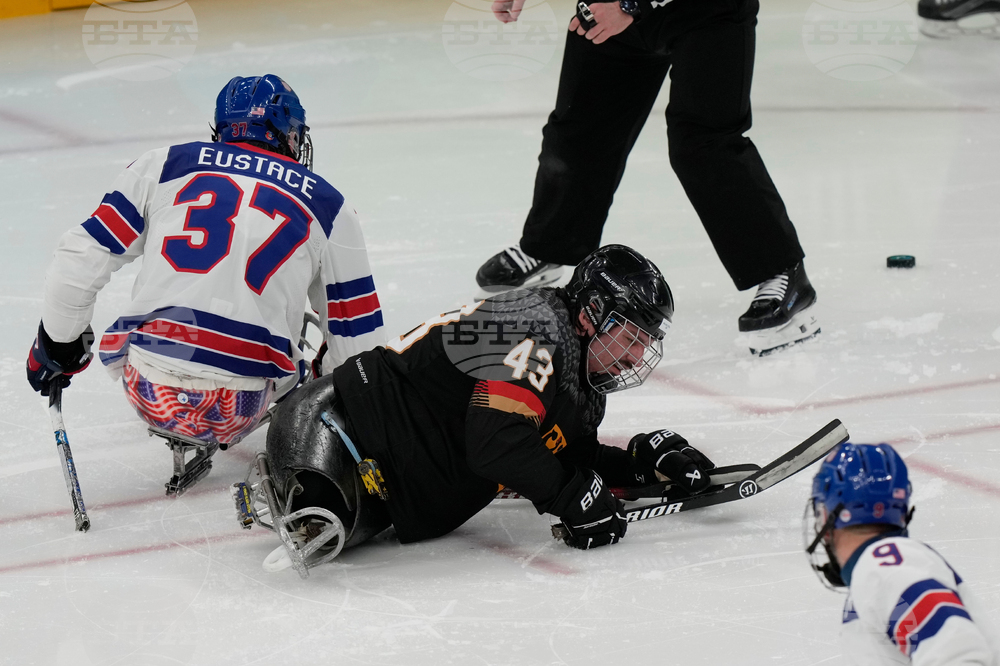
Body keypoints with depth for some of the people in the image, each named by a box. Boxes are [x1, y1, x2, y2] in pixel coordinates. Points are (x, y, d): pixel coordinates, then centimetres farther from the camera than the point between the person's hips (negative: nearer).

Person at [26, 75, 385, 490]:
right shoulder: (329, 208, 13)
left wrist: (56, 344, 26)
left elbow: (81, 260, 10)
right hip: (238, 408, -1)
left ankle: (185, 435, 21)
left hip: (148, 391, 1)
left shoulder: (162, 167, 13)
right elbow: (358, 339, 15)